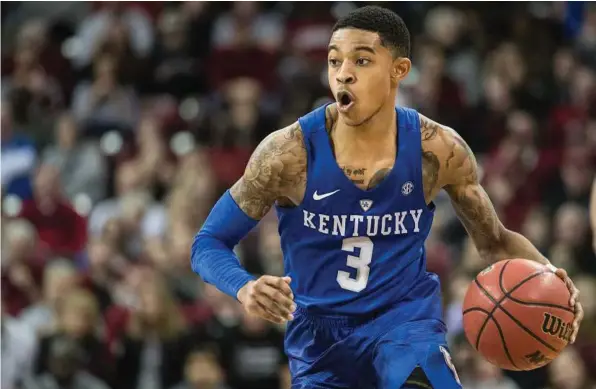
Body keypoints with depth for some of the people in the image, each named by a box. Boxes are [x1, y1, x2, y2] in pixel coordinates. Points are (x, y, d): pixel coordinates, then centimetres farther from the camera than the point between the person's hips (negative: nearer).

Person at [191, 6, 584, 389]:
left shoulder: (439, 150, -10)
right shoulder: (289, 152, -15)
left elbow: (495, 240, 5)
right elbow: (209, 243, -7)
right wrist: (244, 289, -29)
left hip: (407, 317, -1)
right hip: (319, 333, 1)